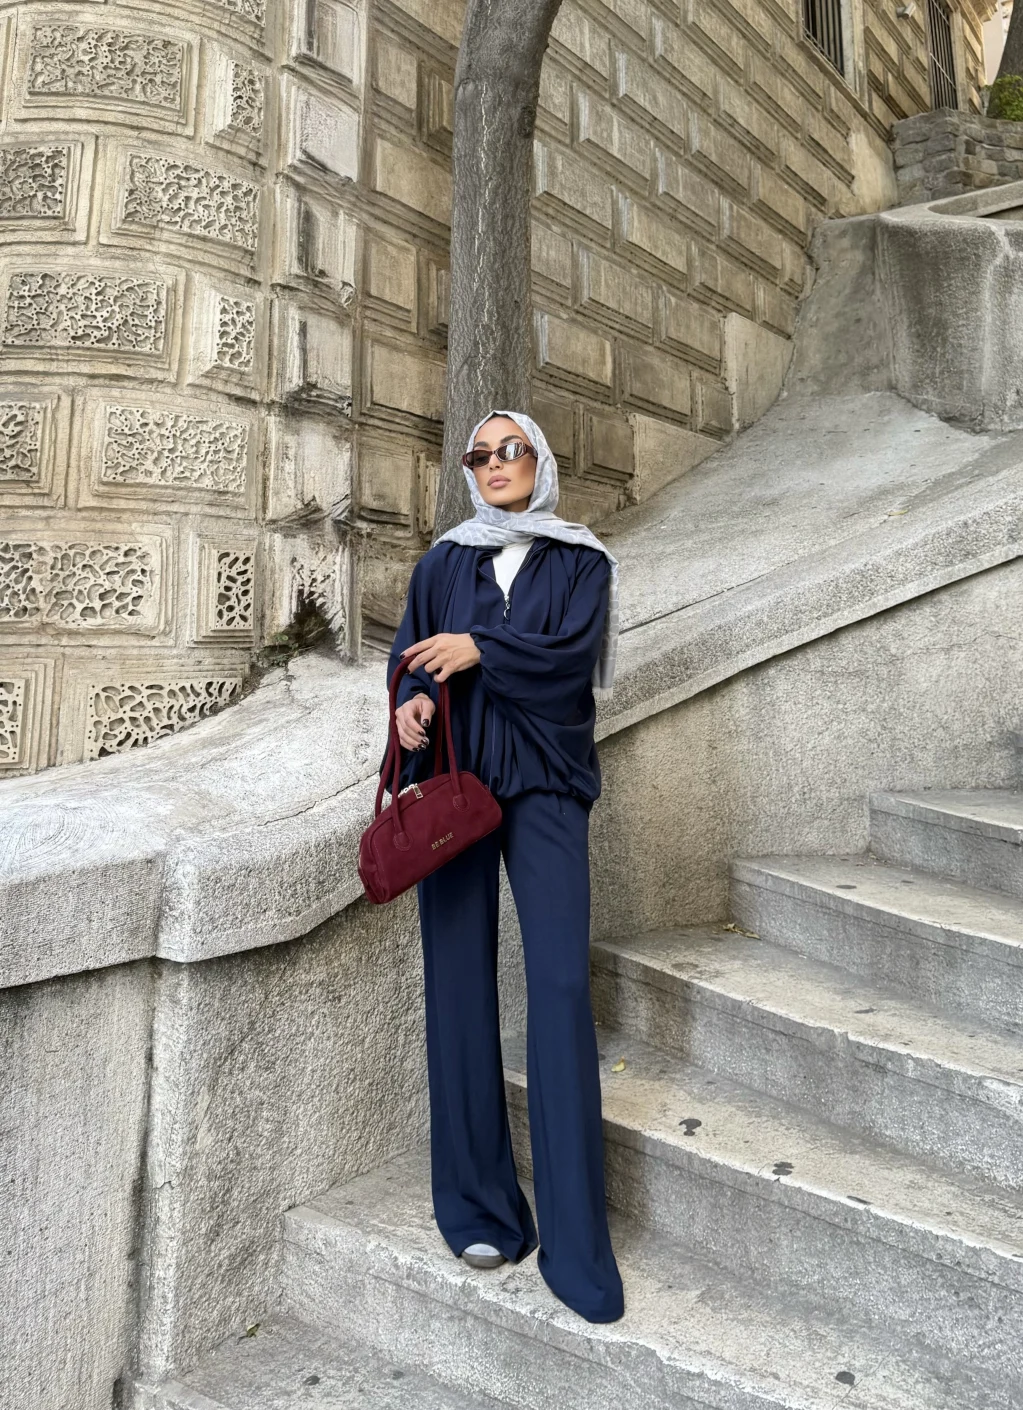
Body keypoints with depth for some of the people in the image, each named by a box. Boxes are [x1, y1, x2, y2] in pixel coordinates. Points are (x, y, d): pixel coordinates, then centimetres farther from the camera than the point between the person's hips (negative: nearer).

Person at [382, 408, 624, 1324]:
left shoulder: (582, 561, 9)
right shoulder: (444, 562, 15)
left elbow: (571, 658, -6)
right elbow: (410, 656, 6)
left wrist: (477, 650, -6)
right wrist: (413, 700, -15)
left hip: (544, 784, -2)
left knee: (561, 986, -9)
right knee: (460, 981, 1)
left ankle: (576, 1242, -1)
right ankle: (479, 1206, 15)